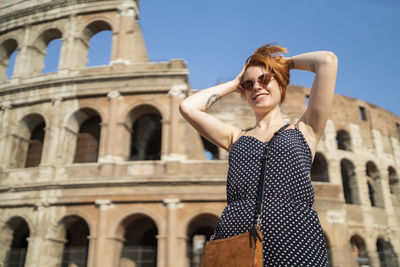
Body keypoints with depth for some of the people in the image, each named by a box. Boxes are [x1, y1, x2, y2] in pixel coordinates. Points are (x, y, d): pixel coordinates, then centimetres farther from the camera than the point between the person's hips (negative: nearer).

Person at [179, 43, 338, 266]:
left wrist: (285, 62, 25)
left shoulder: (304, 131, 13)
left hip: (295, 242, -2)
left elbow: (327, 60, 8)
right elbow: (188, 107, 14)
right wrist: (233, 84, 23)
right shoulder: (236, 138, 20)